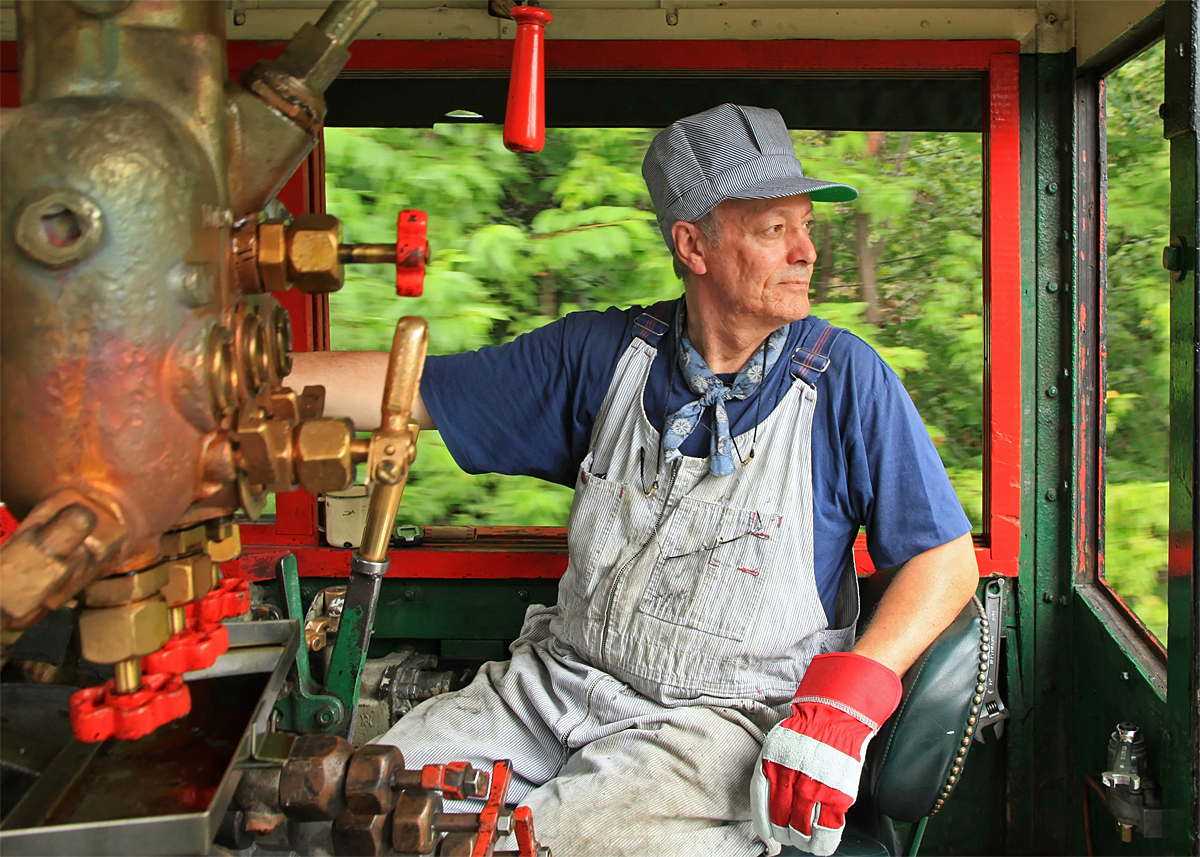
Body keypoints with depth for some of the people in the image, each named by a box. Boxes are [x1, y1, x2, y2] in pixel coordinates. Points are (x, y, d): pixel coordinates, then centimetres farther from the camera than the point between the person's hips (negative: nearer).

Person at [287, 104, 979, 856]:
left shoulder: (845, 379, -4)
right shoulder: (602, 354, 4)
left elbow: (947, 561, -2)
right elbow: (410, 391, 8)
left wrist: (848, 695, -18)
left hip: (722, 721, -3)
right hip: (559, 682, 4)